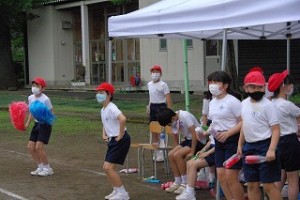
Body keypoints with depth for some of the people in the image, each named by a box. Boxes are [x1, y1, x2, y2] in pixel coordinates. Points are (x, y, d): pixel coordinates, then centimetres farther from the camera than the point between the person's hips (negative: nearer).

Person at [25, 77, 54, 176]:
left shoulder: (45, 99, -17)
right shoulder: (30, 98, 4)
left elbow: (51, 113, -13)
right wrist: (27, 123, 7)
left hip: (45, 124, -7)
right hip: (36, 124, 8)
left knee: (39, 146, -15)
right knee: (30, 147, 3)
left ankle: (47, 169, 1)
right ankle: (40, 167, 17)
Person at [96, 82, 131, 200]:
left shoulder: (111, 108, -18)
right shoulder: (102, 110, 12)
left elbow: (122, 119, -37)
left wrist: (120, 135, -27)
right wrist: (104, 135, 14)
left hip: (121, 140, -10)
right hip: (112, 140, 10)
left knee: (109, 167, -12)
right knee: (106, 168, 10)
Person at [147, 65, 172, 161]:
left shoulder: (163, 85, -10)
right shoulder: (149, 84, 10)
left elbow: (168, 98, -13)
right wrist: (149, 106, 16)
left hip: (161, 107, -7)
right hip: (153, 107, 7)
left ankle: (162, 153, -2)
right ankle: (156, 151, 20)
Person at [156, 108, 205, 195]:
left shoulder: (185, 116, -23)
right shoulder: (173, 121, 2)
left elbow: (194, 135, -25)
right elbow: (175, 138, 12)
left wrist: (192, 152, -22)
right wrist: (177, 149, 1)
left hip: (198, 140, -8)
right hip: (188, 140, 8)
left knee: (177, 155, -22)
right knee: (171, 155, -7)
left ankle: (185, 184, -12)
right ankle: (177, 182, 3)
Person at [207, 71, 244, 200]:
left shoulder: (232, 101, -13)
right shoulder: (212, 102, 12)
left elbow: (243, 122, -17)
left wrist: (227, 133, -24)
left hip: (232, 140, -8)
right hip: (219, 141, 8)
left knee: (230, 177, -9)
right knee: (221, 176, 6)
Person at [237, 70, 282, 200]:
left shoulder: (267, 105, -11)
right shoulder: (244, 104, 9)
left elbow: (275, 129, -14)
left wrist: (272, 150, -23)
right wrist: (240, 144, 19)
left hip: (264, 146, -7)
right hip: (249, 146, 7)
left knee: (268, 185, -7)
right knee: (252, 185, 11)